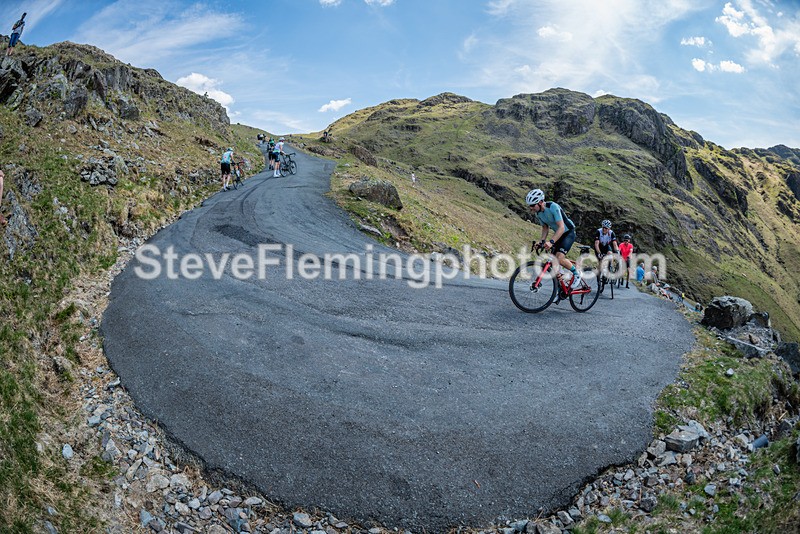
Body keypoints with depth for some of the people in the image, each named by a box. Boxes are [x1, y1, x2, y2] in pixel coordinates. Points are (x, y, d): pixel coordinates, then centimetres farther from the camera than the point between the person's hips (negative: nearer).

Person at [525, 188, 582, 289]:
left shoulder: (553, 207, -30)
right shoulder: (537, 214, -7)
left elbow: (561, 228, -35)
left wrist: (551, 242, -45)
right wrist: (542, 241, -8)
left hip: (568, 232, -7)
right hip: (558, 234, 8)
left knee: (560, 258, -25)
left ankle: (576, 274, 3)